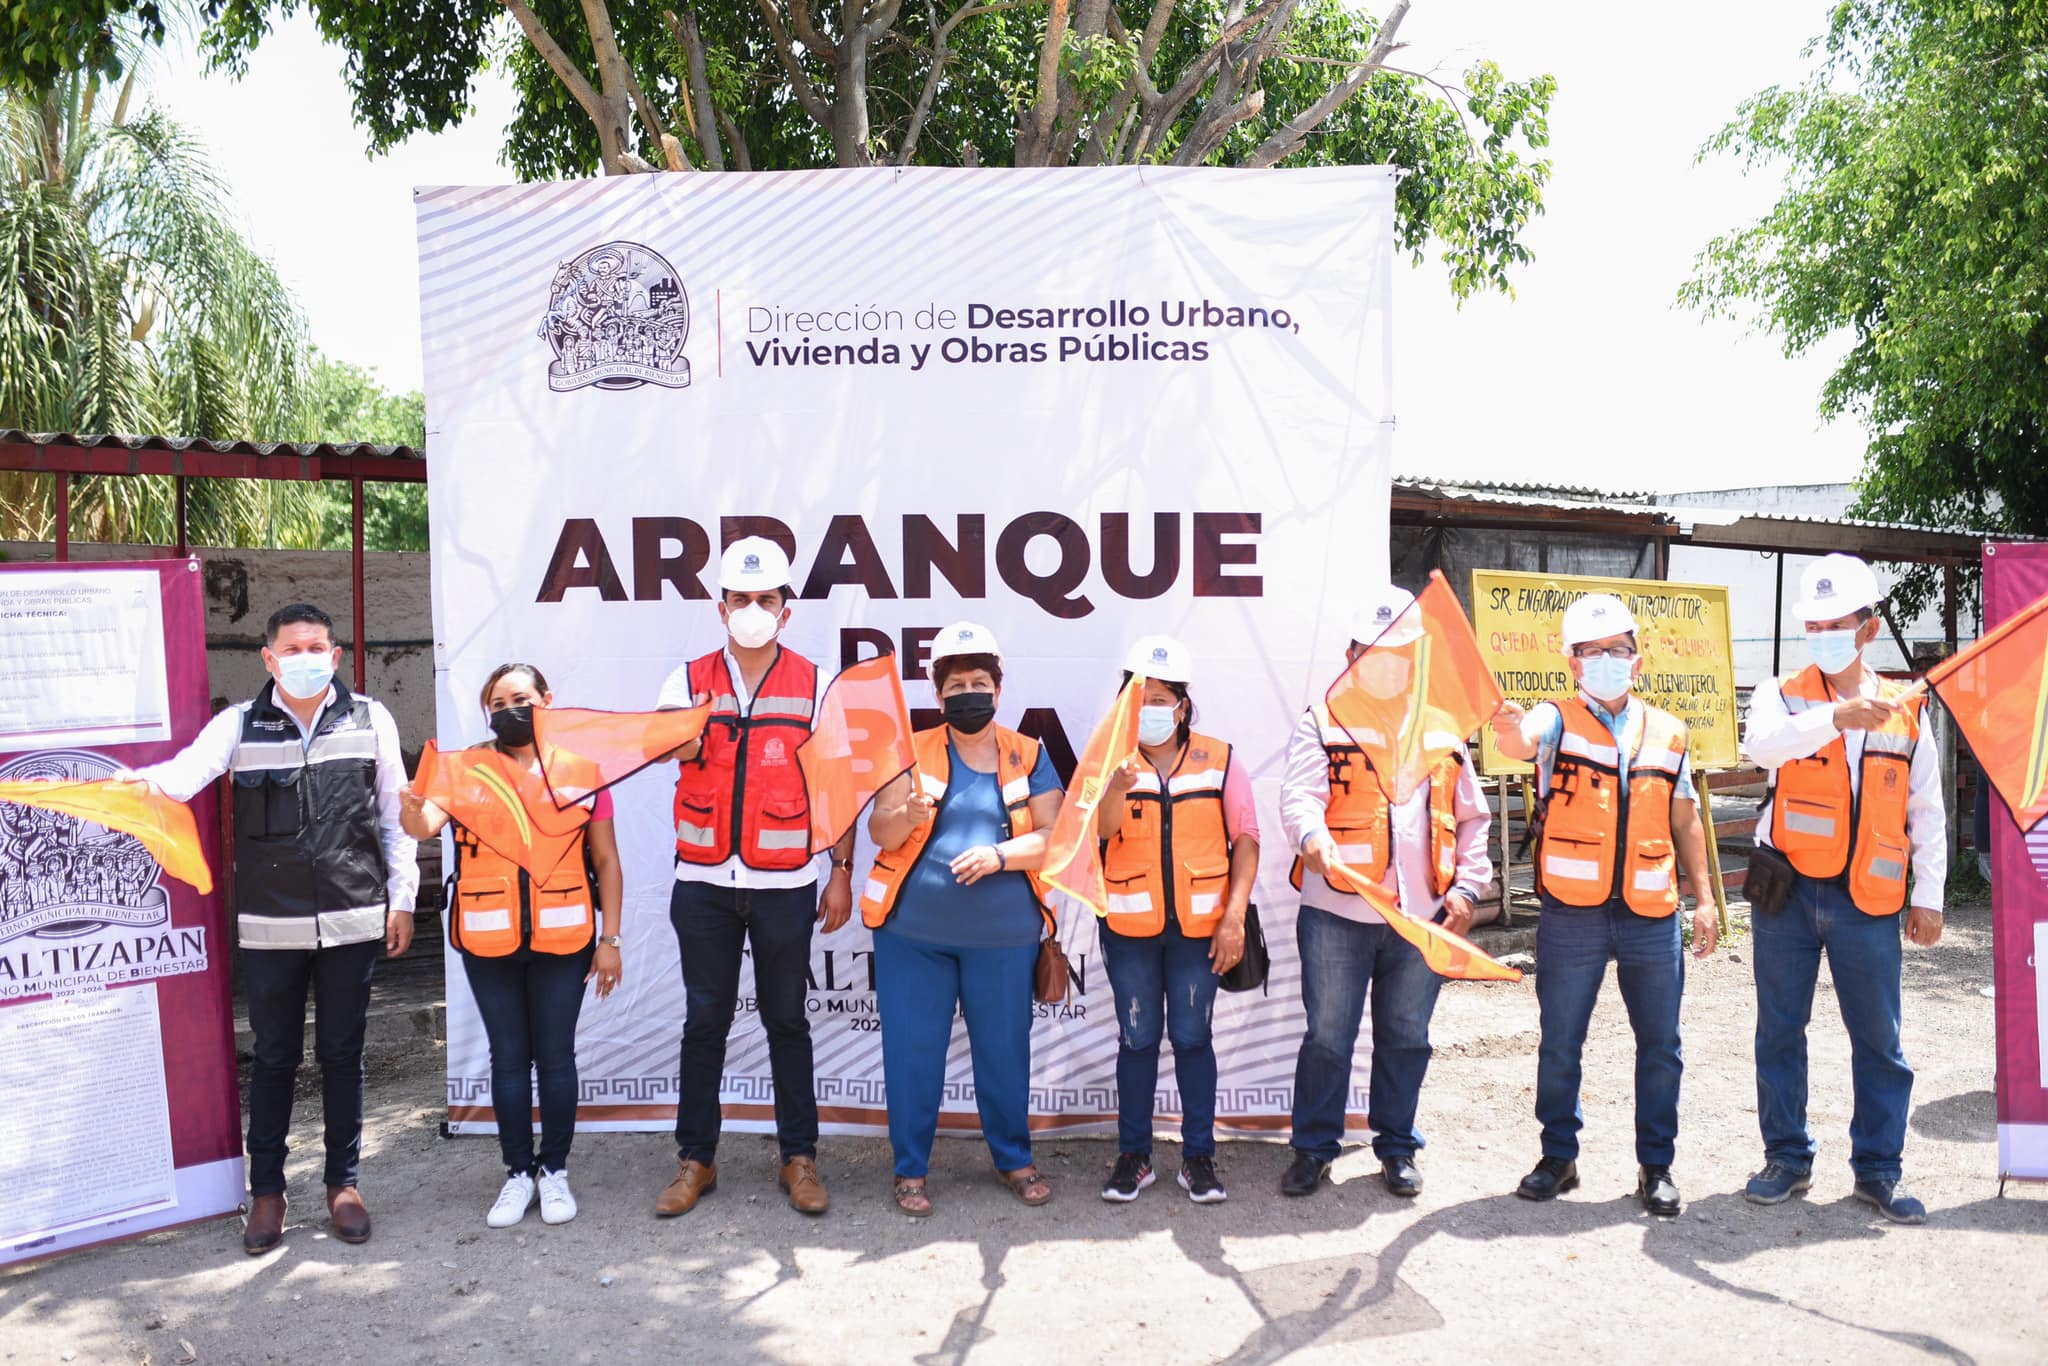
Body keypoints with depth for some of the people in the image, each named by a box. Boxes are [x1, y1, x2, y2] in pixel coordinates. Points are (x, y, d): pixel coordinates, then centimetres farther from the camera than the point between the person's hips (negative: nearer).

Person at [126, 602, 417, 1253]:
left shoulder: (370, 719, 1)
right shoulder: (240, 724, 1)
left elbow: (396, 814, 5)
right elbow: (190, 770, -18)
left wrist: (401, 897, 3)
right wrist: (140, 780, -40)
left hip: (353, 920, 0)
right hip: (270, 924, 0)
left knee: (342, 1053, 11)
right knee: (273, 1056, 10)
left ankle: (343, 1182, 24)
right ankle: (266, 1189, 25)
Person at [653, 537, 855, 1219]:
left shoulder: (814, 685, 2)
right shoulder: (689, 681, 5)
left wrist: (842, 871, -1)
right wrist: (680, 740, -34)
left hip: (785, 884, -1)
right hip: (705, 882, 1)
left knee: (786, 1019, 8)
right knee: (704, 1020, 8)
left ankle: (799, 1157, 18)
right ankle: (695, 1159, 19)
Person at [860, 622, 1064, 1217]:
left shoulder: (1028, 756, 4)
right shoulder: (913, 752, 2)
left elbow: (1053, 836, -2)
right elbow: (879, 830, -4)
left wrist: (999, 856, -19)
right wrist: (909, 816, -27)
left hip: (1003, 935, 1)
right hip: (913, 932, 0)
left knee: (1004, 1051, 10)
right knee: (913, 1051, 4)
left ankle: (1014, 1160, 29)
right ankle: (911, 1169, 19)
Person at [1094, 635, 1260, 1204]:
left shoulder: (1218, 760, 0)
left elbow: (1246, 840, 1)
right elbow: (1100, 832, -15)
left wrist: (1234, 916, -7)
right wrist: (1118, 788, -35)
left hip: (1199, 925, 0)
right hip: (1129, 925, 0)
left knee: (1192, 1037, 6)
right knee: (1137, 1038, 7)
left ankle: (1199, 1155, 17)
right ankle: (1133, 1154, 18)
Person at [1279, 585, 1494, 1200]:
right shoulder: (1320, 725, 1)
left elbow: (1471, 817, 18)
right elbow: (1299, 796, -14)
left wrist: (1467, 888, 5)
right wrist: (1313, 837, -36)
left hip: (1421, 917, 3)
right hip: (1337, 913, -3)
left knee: (1406, 1037, 12)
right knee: (1327, 1037, 3)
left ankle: (1397, 1148, 28)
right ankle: (1313, 1148, 19)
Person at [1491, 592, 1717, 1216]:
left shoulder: (1668, 732, 11)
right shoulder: (1558, 720, 0)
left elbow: (1685, 820, 15)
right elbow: (1523, 741, -24)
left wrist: (1704, 897, 10)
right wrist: (1510, 731, -48)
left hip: (1652, 916, 3)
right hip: (1571, 913, -2)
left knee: (1660, 1046, 8)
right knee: (1559, 1044, 5)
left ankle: (1656, 1165, 23)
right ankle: (1559, 1157, 21)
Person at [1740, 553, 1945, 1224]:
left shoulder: (1905, 711, 7)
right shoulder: (1782, 694, 1)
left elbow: (1927, 812, 10)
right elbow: (1762, 744, -23)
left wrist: (1927, 897, 6)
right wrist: (1836, 717, -38)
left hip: (1868, 901, 1)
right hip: (1788, 893, -1)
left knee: (1879, 1039, 6)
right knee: (1780, 1030, 7)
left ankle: (1878, 1168, 20)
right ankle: (1787, 1157, 21)